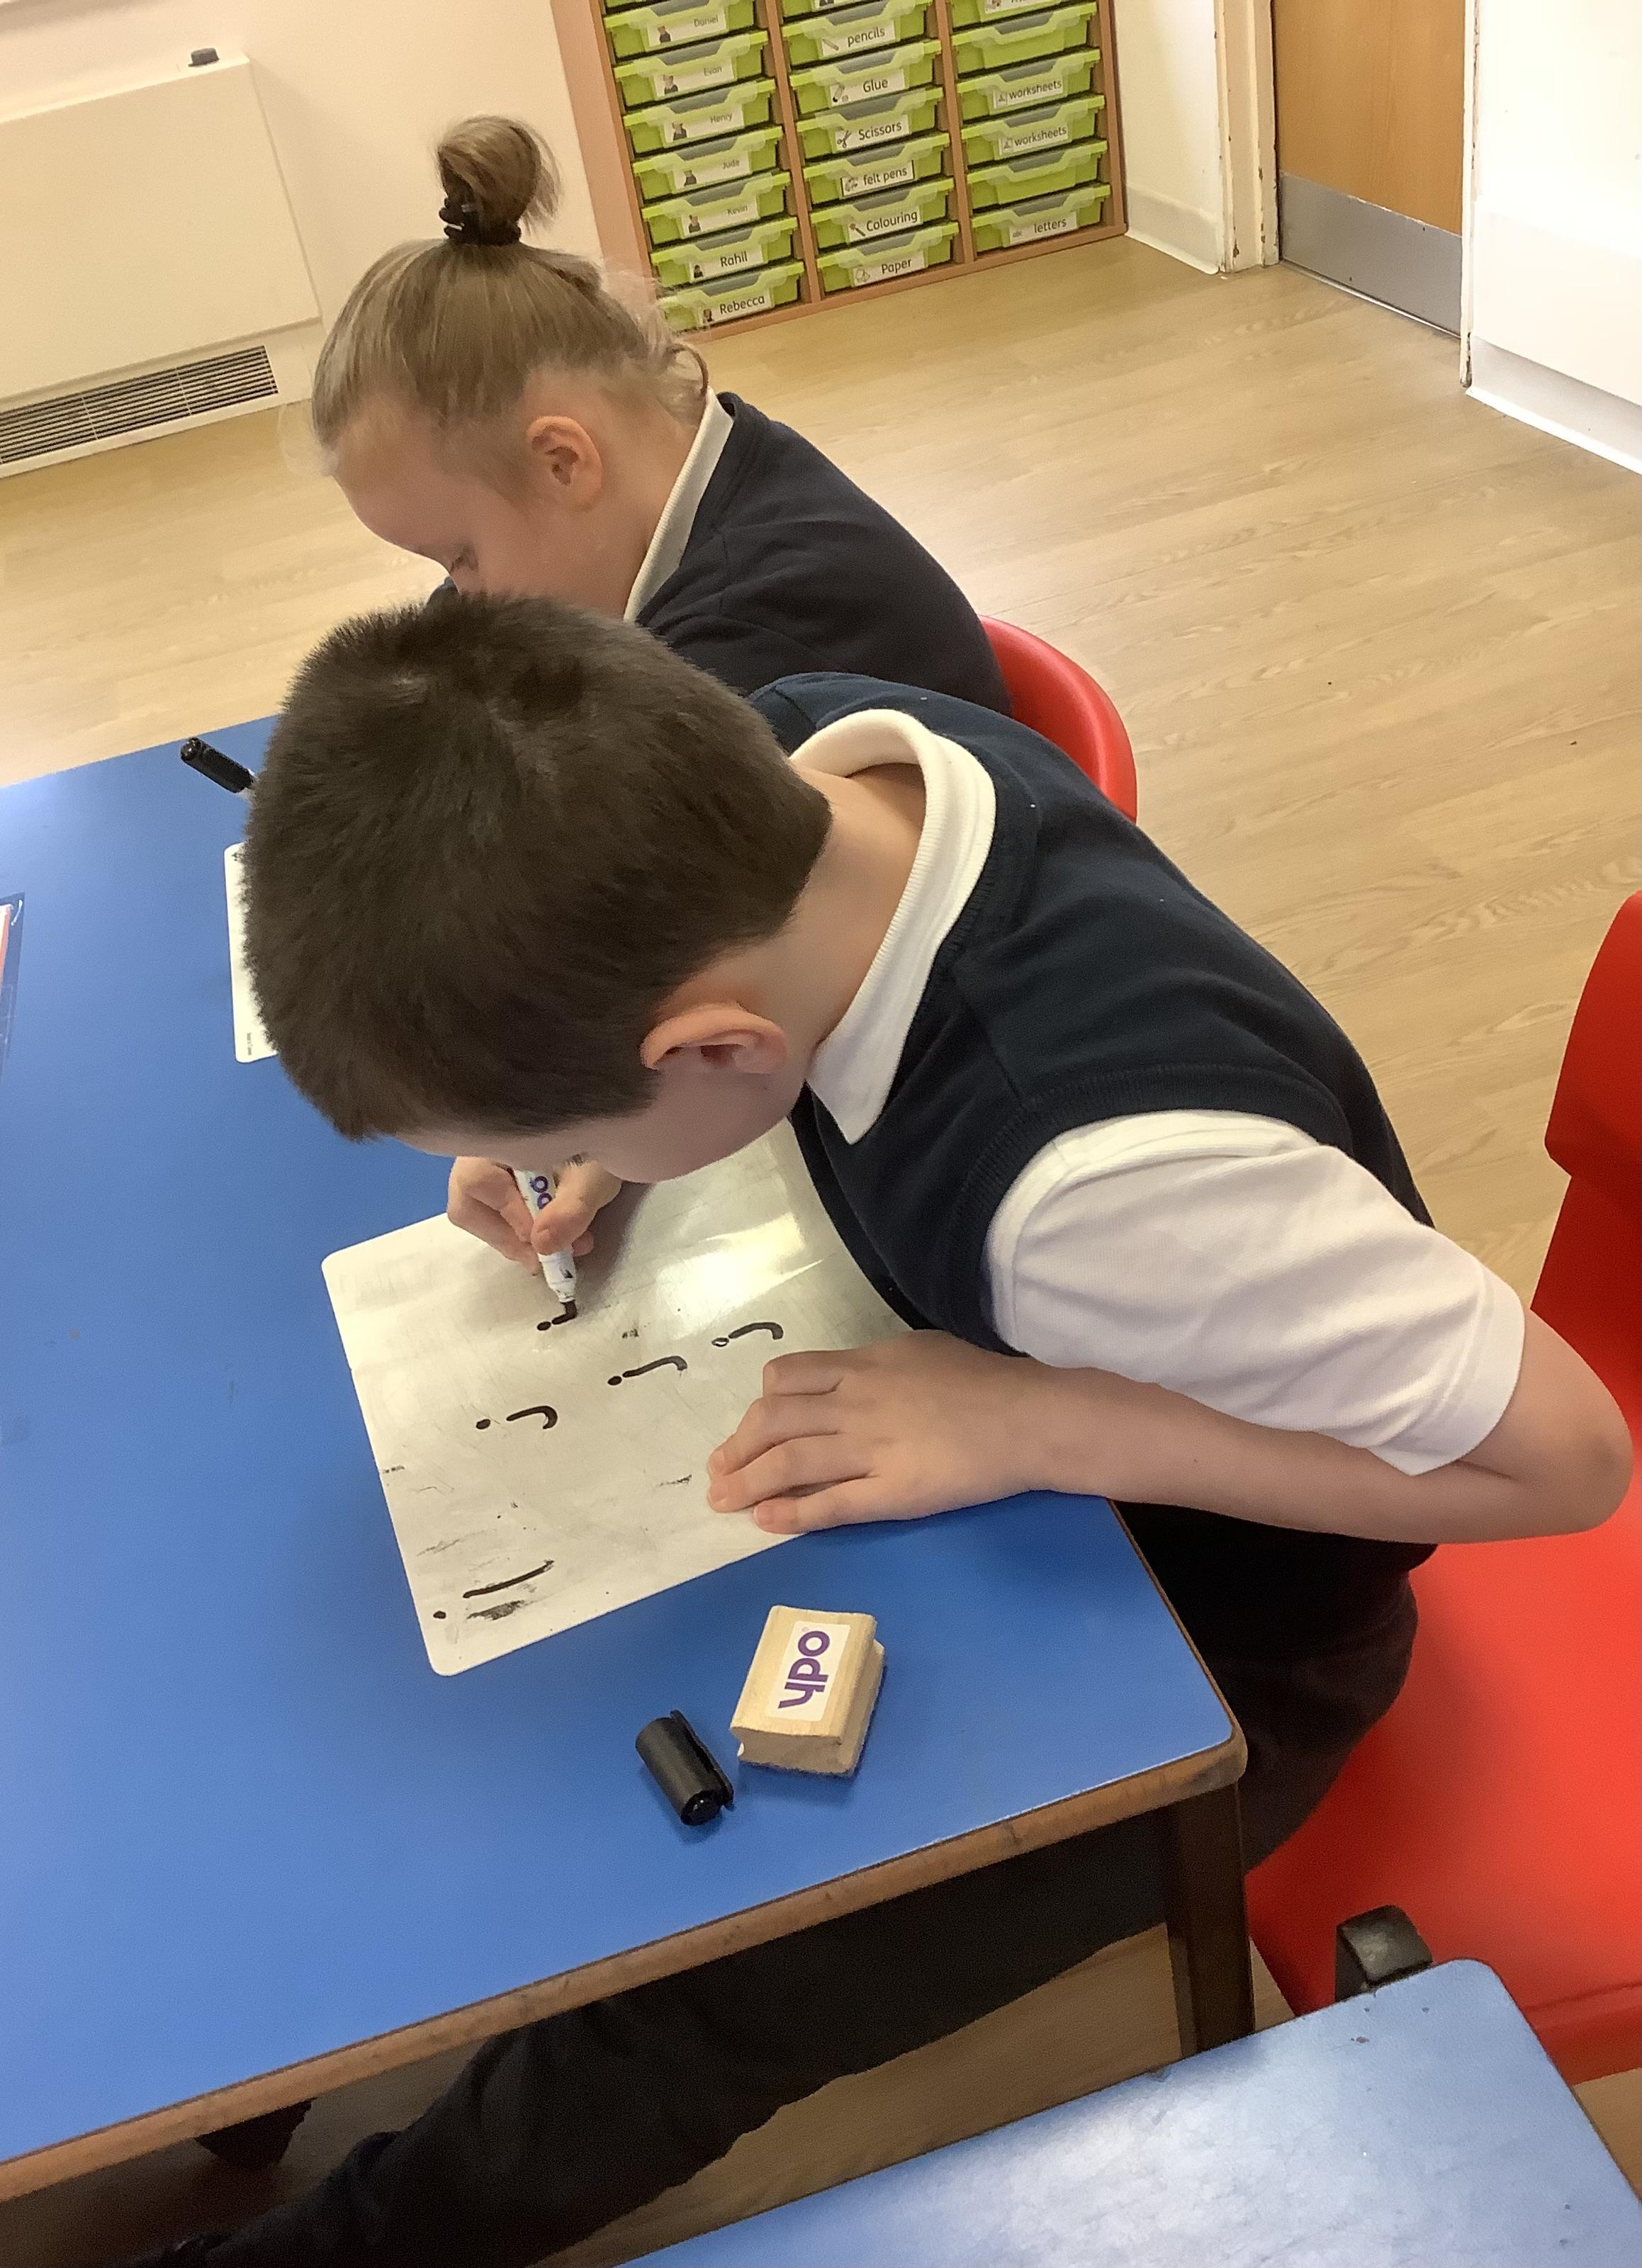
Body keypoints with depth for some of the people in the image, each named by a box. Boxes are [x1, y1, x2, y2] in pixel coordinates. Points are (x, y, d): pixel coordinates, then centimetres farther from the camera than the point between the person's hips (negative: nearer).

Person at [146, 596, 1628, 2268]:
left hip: (1198, 1648, -6)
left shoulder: (1117, 1170, -43)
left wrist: (1040, 1422, -34)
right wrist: (595, 1142, -15)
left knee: (658, 2025, -4)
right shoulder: (799, 753, -23)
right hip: (980, 1460, 6)